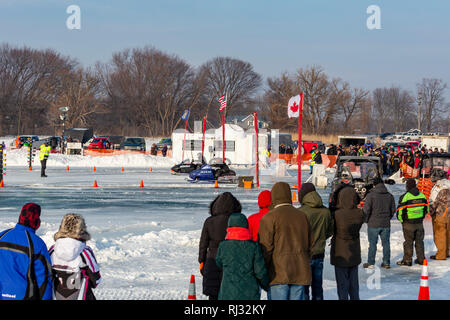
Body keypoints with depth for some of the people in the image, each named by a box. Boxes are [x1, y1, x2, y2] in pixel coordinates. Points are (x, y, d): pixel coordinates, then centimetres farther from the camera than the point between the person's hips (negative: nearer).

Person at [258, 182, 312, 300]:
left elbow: (266, 247, -9)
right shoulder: (302, 216, 12)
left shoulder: (270, 217, -5)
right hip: (300, 273, 5)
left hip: (278, 274, -5)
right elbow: (310, 245, 16)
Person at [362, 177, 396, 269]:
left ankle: (371, 263, 7)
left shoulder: (371, 195, -11)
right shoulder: (389, 196, 4)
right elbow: (393, 210, 10)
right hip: (386, 224, 4)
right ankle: (386, 262, 13)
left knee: (372, 244, 4)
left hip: (373, 224, -4)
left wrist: (366, 220, 2)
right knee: (386, 243, 10)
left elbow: (366, 209, -13)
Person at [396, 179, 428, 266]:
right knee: (419, 241, 14)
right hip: (419, 223, 5)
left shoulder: (405, 197, -14)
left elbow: (400, 211, -13)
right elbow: (426, 209, 11)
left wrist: (401, 220, 3)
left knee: (408, 242, 3)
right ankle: (421, 259, 18)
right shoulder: (422, 196, 3)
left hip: (408, 223, -5)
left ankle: (407, 260, 7)